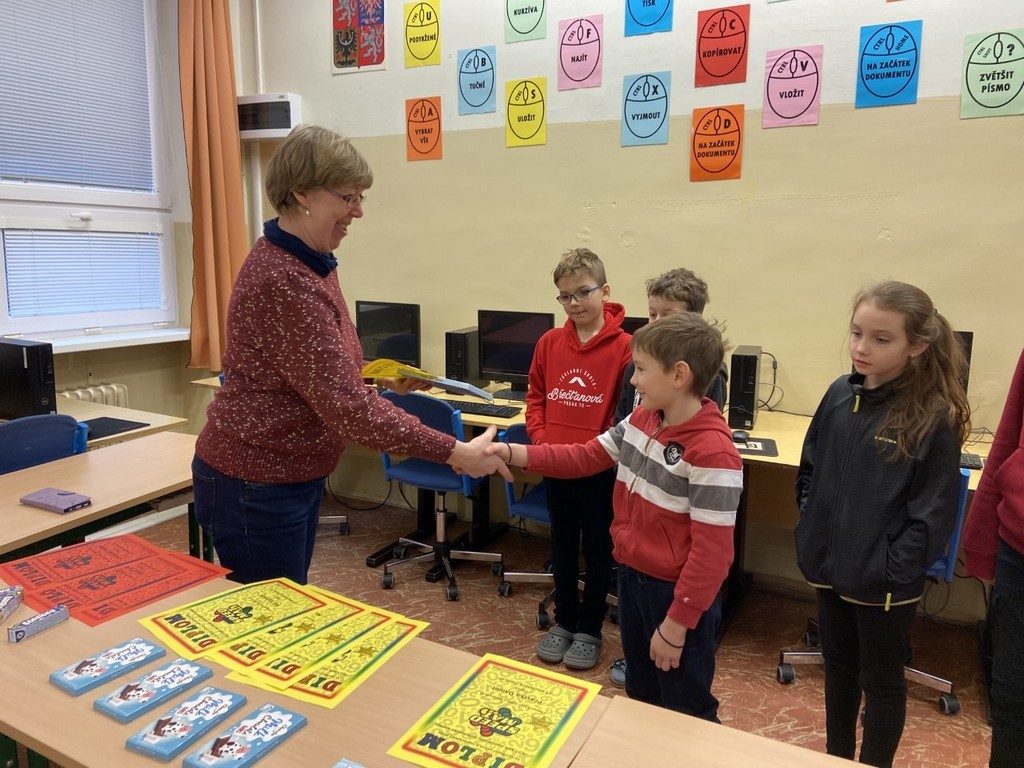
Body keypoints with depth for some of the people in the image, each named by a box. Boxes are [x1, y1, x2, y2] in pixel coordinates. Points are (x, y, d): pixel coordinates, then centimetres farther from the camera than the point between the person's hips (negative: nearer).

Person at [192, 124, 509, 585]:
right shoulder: (282, 281, -26)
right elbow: (346, 404, -30)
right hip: (255, 488, -9)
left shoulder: (312, 265, 5)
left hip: (297, 476, 9)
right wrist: (453, 453, -29)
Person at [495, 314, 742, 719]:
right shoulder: (641, 419, -2)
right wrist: (510, 453, -4)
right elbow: (584, 457, 5)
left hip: (679, 594, -8)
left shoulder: (713, 453, -27)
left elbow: (712, 552, -24)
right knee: (640, 698, 27)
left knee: (686, 715, 14)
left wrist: (677, 623, -19)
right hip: (631, 575, 8)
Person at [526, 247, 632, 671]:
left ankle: (589, 630, 30)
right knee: (562, 548, 19)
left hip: (600, 470, -4)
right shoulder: (549, 343, 1)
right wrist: (541, 440, -4)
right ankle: (563, 621, 37)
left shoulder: (624, 346, -12)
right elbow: (535, 398, 8)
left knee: (597, 550, 12)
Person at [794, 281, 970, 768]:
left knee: (881, 682, 16)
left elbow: (934, 512, -14)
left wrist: (894, 571, -15)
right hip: (830, 565, 5)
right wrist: (811, 531, 2)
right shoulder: (840, 394, -2)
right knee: (838, 667, 23)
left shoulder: (933, 417, -16)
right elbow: (810, 468, 8)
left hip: (884, 582, -5)